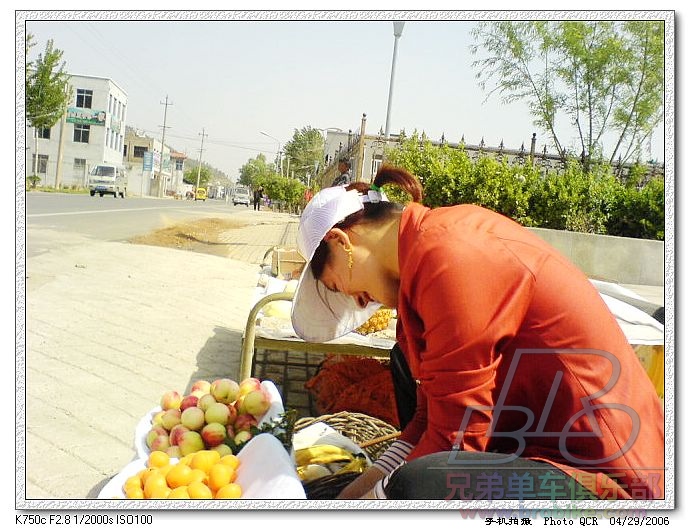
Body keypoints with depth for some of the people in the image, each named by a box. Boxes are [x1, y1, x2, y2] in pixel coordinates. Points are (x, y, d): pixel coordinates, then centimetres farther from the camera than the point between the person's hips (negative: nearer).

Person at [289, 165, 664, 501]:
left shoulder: (447, 254, -23)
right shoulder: (441, 236, 6)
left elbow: (455, 436, -20)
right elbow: (437, 404, 6)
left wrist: (379, 495, -8)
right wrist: (375, 476, 4)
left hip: (602, 474, -10)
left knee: (414, 488, -32)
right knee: (409, 358, 15)